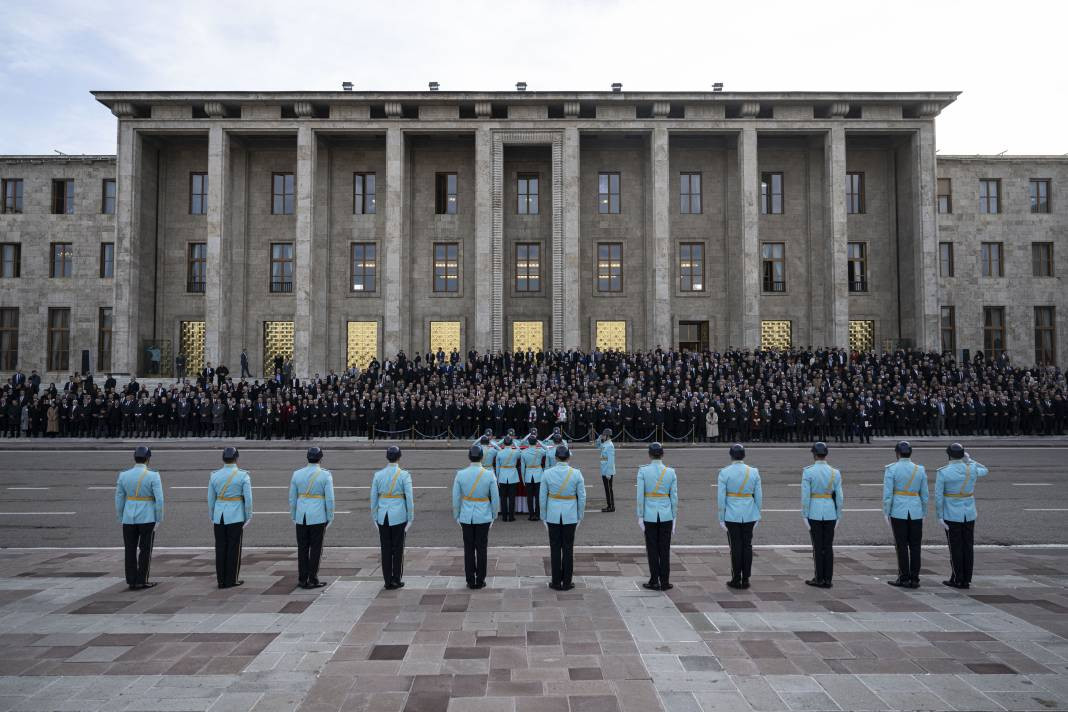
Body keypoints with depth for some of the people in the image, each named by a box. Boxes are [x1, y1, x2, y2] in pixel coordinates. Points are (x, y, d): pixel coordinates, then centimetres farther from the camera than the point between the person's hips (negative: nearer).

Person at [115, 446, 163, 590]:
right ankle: (141, 581, 8)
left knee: (130, 550, 10)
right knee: (145, 550, 6)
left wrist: (120, 519, 13)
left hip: (129, 518, 3)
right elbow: (159, 499, -14)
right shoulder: (153, 476, -11)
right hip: (147, 518, -3)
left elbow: (119, 499, 4)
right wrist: (159, 520, -4)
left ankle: (132, 582, 12)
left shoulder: (123, 475, 0)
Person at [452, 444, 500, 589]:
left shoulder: (460, 474, -8)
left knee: (469, 549, 10)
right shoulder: (489, 474, -10)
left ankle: (470, 581, 15)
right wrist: (493, 516, 8)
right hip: (483, 517, -1)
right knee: (481, 549, 8)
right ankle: (480, 581, 14)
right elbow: (495, 498, -5)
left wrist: (457, 517, 10)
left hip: (466, 517, 1)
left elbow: (456, 499, -3)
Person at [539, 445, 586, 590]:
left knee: (555, 548, 9)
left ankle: (556, 582, 14)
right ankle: (567, 583, 14)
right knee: (568, 549, 8)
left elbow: (543, 497, -2)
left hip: (553, 515, 0)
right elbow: (582, 497, -4)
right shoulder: (576, 473, -8)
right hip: (570, 516, 0)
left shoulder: (547, 473, -8)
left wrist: (544, 517, 9)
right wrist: (580, 516, 8)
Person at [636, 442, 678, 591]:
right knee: (665, 549, 9)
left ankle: (654, 582, 12)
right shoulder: (671, 472, -2)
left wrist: (640, 517, -4)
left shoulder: (643, 471, -9)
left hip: (650, 515, -2)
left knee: (652, 550, 7)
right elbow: (674, 497, 0)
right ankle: (665, 582, 13)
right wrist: (674, 519, 7)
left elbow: (640, 496, -10)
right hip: (666, 515, 2)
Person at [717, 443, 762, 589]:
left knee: (736, 547, 5)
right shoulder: (754, 472, -1)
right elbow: (758, 496, 2)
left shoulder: (724, 473, -9)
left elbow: (721, 498, -9)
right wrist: (757, 516, 12)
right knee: (747, 546, 10)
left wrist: (721, 519, -2)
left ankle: (736, 580, 11)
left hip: (732, 516, -2)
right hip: (749, 515, 2)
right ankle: (746, 580, 14)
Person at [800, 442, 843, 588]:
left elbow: (805, 496, -12)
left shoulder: (807, 472, -10)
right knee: (828, 547, 8)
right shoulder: (835, 473, 0)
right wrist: (838, 516, 9)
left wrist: (804, 516, -6)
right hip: (830, 514, 3)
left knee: (818, 547, 3)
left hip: (814, 513, -3)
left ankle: (819, 579, 7)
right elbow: (839, 497, 0)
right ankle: (828, 579, 11)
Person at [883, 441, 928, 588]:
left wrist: (886, 513, -1)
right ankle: (914, 579, 9)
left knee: (901, 545, 2)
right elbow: (924, 495, 8)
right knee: (915, 546, 7)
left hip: (898, 511, -3)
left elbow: (887, 494, -9)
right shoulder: (920, 469, 5)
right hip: (916, 512, 3)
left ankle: (904, 578, 6)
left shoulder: (891, 469, -6)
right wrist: (923, 513, 16)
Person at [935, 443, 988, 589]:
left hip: (952, 516, -4)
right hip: (969, 515, 4)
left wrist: (939, 517, -9)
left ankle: (958, 580, 8)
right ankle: (966, 580, 14)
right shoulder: (972, 469, -3)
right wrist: (969, 460, 25)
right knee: (968, 547, 9)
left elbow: (938, 496, -14)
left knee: (955, 548, 3)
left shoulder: (942, 472, -13)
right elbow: (984, 471, 23)